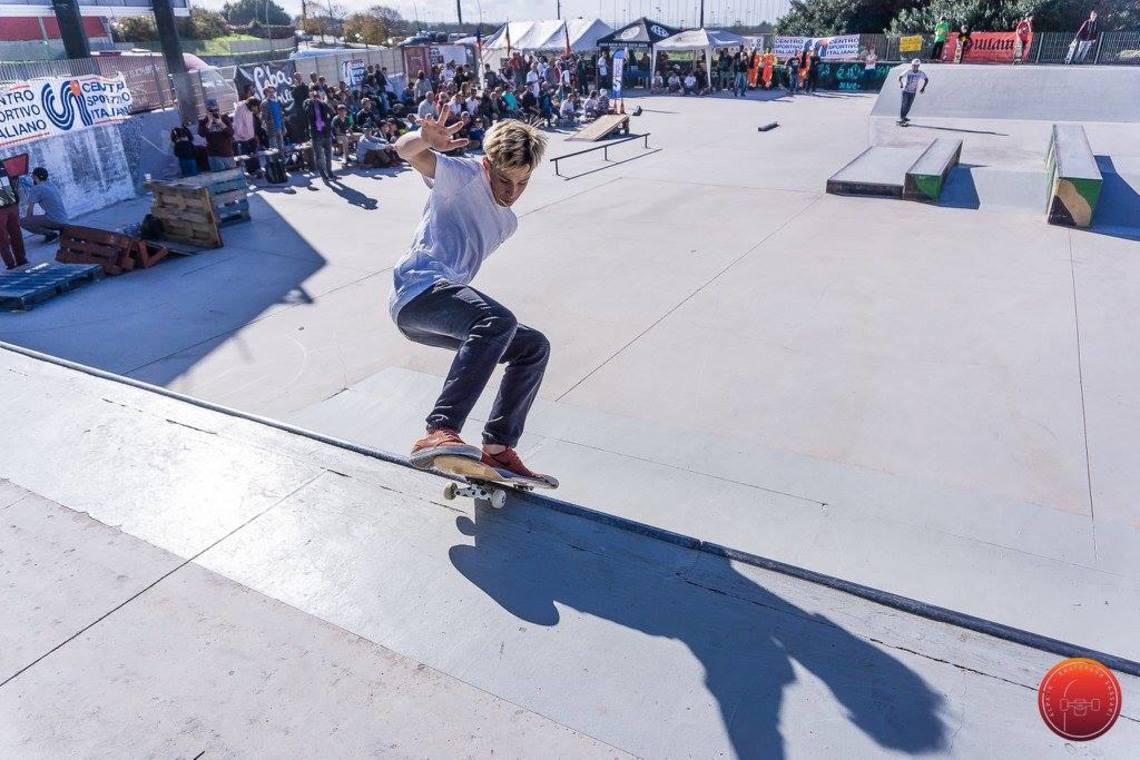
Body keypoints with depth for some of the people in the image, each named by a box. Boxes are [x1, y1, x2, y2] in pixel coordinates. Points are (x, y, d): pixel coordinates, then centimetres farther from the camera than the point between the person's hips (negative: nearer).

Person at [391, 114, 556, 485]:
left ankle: (497, 450, 3)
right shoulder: (466, 176, 0)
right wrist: (426, 140, -38)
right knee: (498, 321, -35)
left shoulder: (507, 222, 25)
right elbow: (405, 150, -17)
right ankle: (439, 432, -42)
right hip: (419, 289, -9)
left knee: (534, 346, 7)